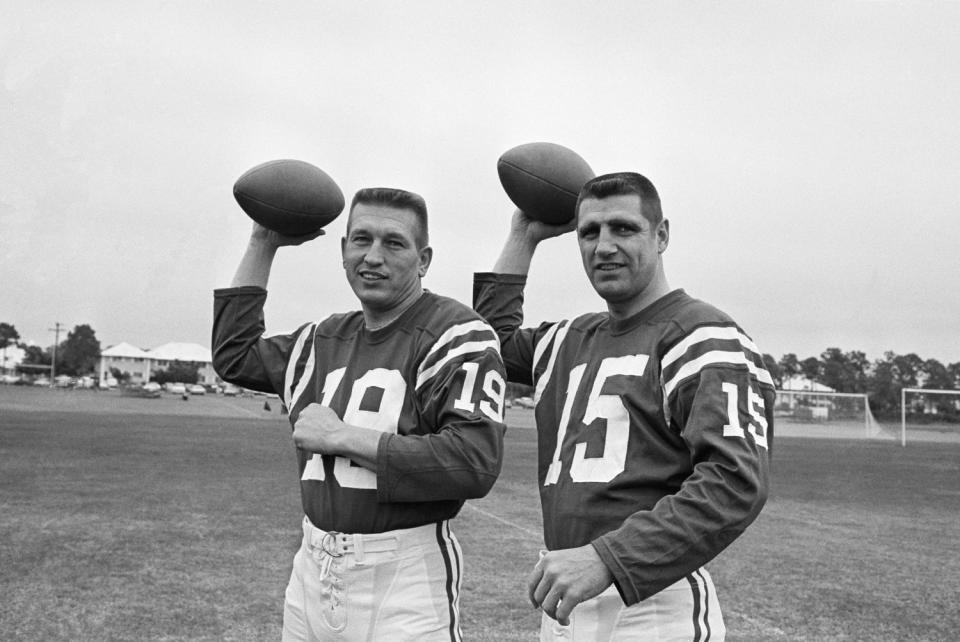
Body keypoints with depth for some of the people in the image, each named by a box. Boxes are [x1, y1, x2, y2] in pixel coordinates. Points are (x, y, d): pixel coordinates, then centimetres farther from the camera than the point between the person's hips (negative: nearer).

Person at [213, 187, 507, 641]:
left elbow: (474, 464, -23)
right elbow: (233, 356, 23)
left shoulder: (458, 336, -11)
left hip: (405, 579, -6)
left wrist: (342, 437, -17)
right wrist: (262, 245, 19)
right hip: (312, 571, 6)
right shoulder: (326, 339, 11)